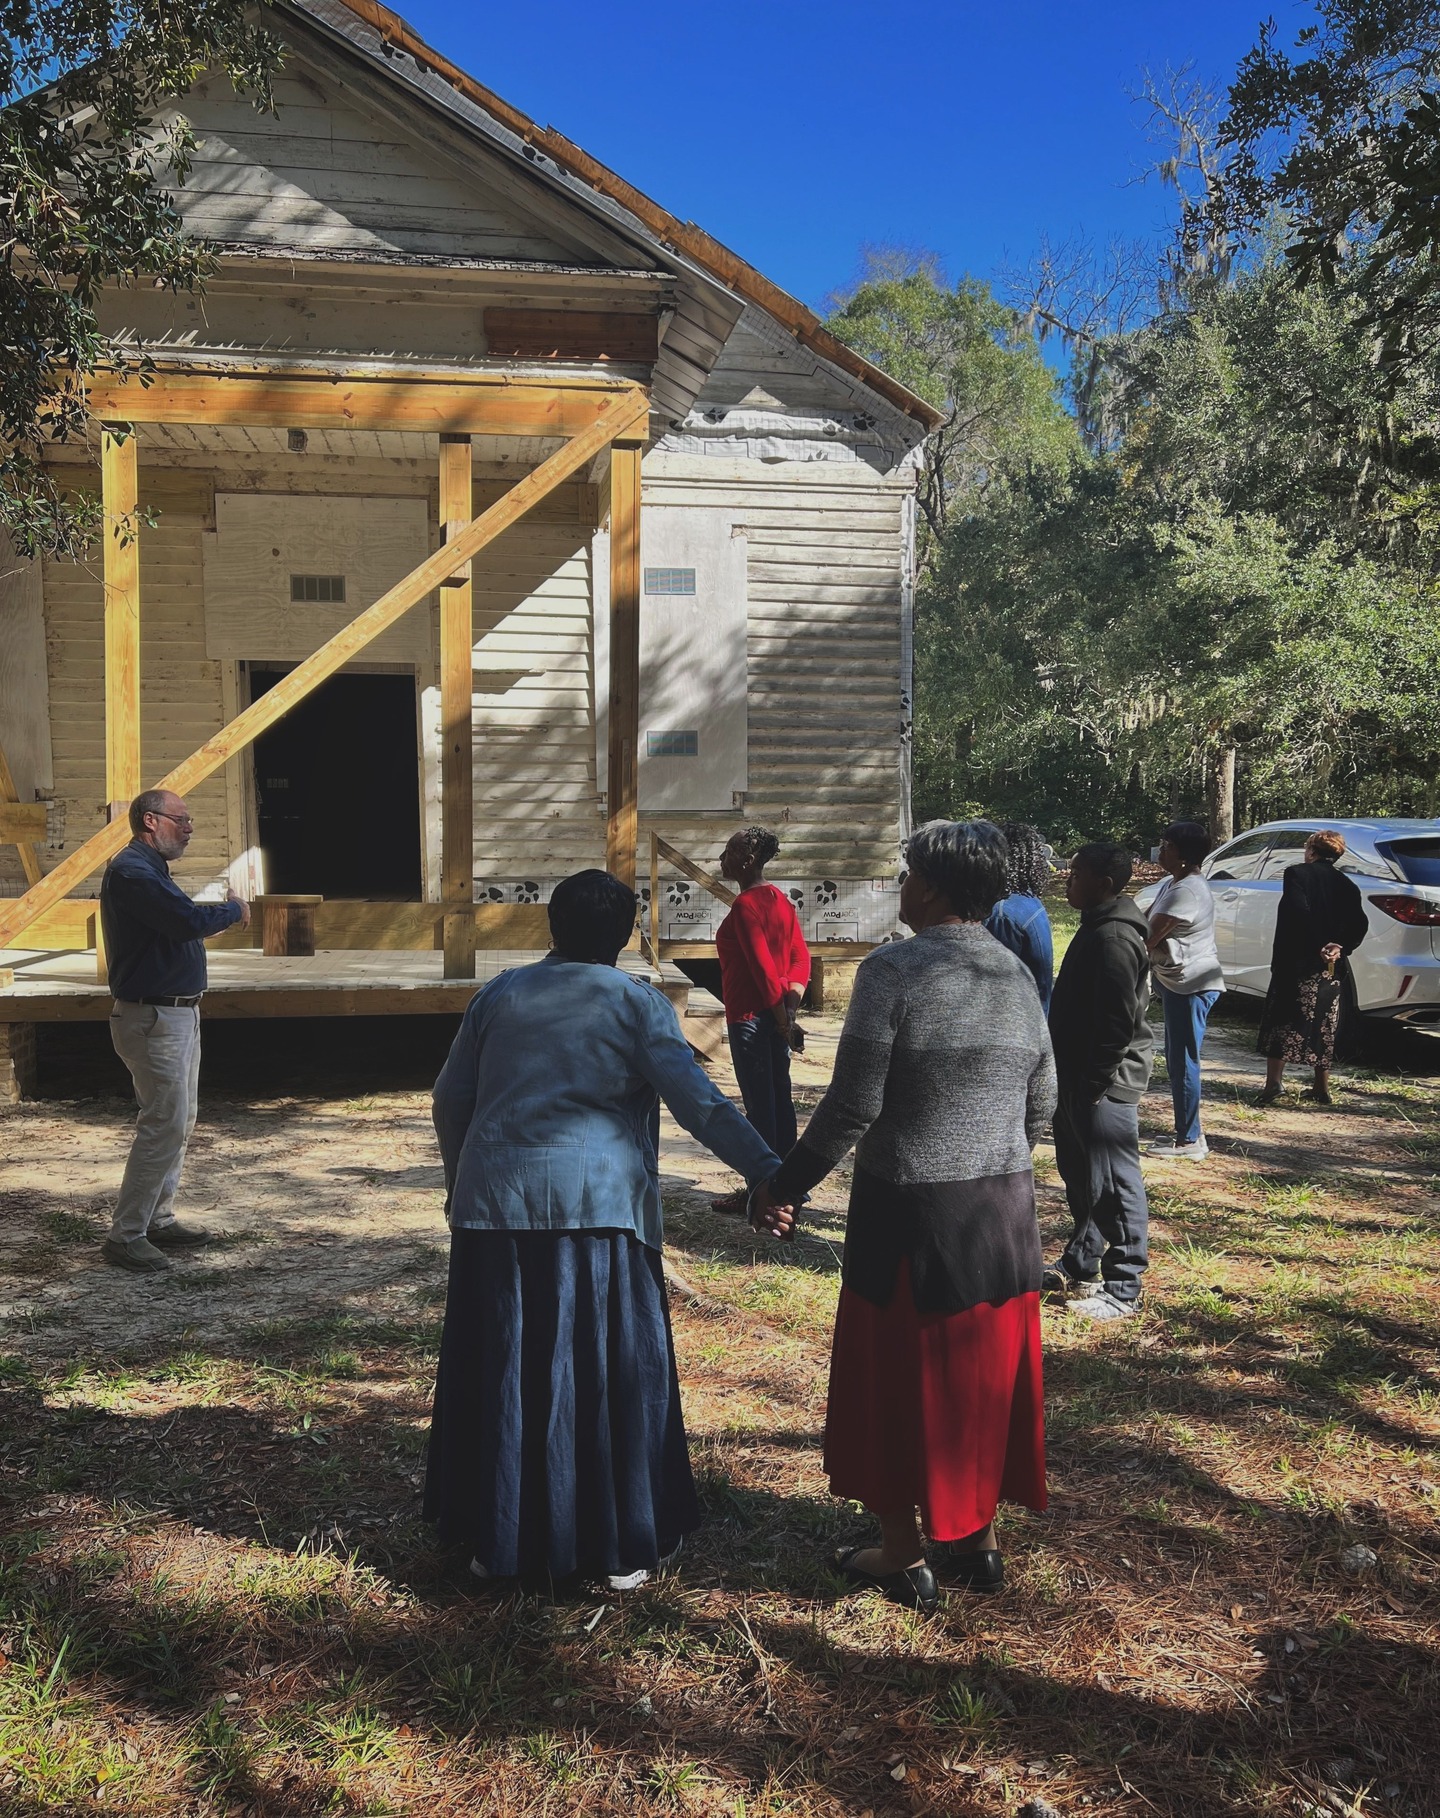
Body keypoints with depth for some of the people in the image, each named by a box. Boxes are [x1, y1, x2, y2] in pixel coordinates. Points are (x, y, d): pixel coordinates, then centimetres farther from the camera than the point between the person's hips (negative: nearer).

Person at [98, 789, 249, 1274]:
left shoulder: (150, 869, 17)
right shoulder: (131, 871, -18)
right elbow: (188, 921, -28)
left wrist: (220, 913, 0)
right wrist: (233, 910, -11)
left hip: (179, 1014, 11)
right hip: (154, 1019, -11)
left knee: (180, 1121, 15)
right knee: (165, 1125, -9)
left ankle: (158, 1220, 25)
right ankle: (125, 1235, -1)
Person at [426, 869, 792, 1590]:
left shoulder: (499, 995, 9)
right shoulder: (638, 1003, -1)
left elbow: (449, 1099, 15)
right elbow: (699, 1103, -11)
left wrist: (460, 1180, 29)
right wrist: (769, 1171, -12)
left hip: (496, 1205, 3)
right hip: (598, 1207, -3)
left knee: (502, 1371, 13)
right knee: (610, 1371, 8)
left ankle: (496, 1539, 25)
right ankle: (619, 1547, 17)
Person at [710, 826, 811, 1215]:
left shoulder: (745, 905, -16)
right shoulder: (780, 899, 11)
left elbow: (763, 967, -20)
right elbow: (801, 956, 9)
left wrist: (781, 1017, -14)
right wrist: (790, 1008, 3)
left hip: (751, 1017, -9)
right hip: (777, 1016, 9)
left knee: (759, 1103, -2)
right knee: (779, 1097, 14)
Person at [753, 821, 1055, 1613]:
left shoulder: (893, 970, -17)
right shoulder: (1018, 977, 3)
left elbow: (853, 1106, -18)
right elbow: (1040, 1106, 9)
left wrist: (783, 1188, -8)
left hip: (908, 1212, -6)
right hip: (1004, 1211, 6)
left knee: (897, 1376, 10)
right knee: (985, 1375, 18)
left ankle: (904, 1557, 23)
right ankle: (977, 1540, 33)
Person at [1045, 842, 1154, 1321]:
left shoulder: (1115, 937, -20)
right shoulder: (1097, 926, 14)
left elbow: (1117, 1022, -25)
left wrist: (1095, 1083, -21)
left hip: (1104, 1083, -11)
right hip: (1079, 1076, 11)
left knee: (1115, 1185, -1)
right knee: (1080, 1176, 20)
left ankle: (1122, 1290, 8)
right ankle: (1079, 1268, 34)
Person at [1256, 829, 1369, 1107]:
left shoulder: (1297, 874, -5)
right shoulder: (1347, 885, 11)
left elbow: (1299, 912, -19)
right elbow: (1359, 926, 1)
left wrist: (1318, 946, -17)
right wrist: (1340, 949, -3)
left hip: (1296, 962, -5)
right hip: (1331, 968, 5)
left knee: (1280, 1021, 1)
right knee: (1322, 1025, 12)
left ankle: (1274, 1081, -9)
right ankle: (1321, 1089, 17)